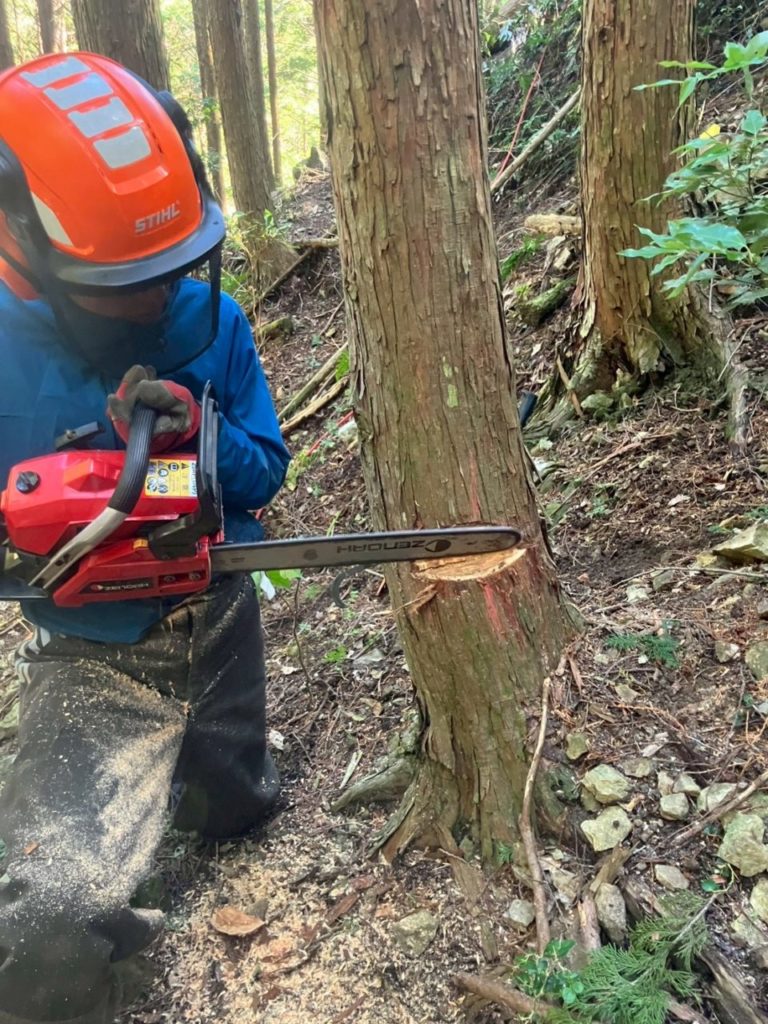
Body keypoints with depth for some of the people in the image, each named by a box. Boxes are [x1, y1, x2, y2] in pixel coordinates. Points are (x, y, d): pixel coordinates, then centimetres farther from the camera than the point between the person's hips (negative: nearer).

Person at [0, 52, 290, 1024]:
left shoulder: (213, 321, -10)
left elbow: (264, 470, -5)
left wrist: (199, 430, -27)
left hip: (221, 623, 4)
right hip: (93, 656, -3)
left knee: (237, 818, 28)